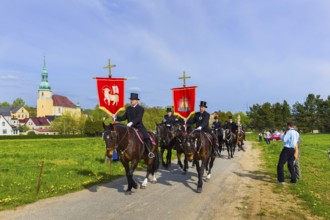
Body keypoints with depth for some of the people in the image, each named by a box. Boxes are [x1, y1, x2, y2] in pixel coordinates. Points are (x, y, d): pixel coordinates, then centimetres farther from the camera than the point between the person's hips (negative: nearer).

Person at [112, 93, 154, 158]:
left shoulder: (140, 108, -5)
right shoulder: (128, 108, 11)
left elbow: (139, 118, -18)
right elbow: (124, 117, 13)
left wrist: (132, 123, -34)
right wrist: (116, 117, -4)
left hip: (139, 127, -5)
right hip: (130, 127, 5)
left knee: (146, 137, -23)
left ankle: (150, 151, -17)